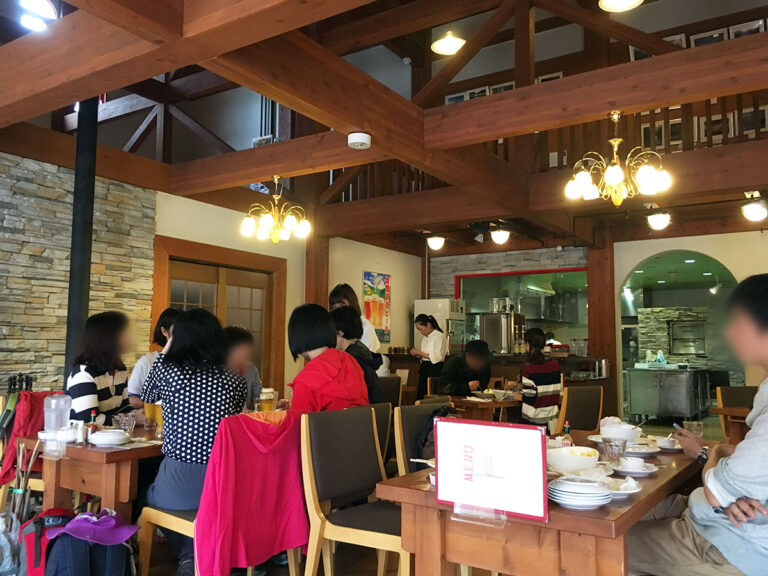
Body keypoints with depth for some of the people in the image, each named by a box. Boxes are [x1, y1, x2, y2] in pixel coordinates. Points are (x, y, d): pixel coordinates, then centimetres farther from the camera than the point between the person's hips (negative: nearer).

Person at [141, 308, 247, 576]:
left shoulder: (167, 371, -4)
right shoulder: (236, 381, 1)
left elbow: (146, 396, 18)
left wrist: (164, 353, 20)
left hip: (179, 487, -3)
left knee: (147, 495, 31)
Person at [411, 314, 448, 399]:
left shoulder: (439, 336, -12)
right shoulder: (425, 338, 14)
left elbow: (438, 357, -19)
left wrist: (420, 353, -15)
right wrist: (417, 353, 2)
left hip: (435, 370, -8)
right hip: (424, 369, 8)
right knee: (421, 396, 8)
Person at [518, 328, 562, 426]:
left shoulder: (527, 368, -17)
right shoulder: (555, 364, 0)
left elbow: (530, 397, -18)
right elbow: (559, 390, 7)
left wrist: (519, 397, 2)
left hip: (533, 419, -5)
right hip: (552, 417, 5)